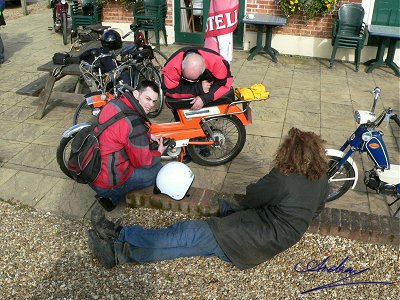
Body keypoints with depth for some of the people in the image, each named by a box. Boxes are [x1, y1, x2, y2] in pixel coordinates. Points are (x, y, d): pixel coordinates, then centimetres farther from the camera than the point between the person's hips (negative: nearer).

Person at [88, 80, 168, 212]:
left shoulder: (113, 104, -3)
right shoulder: (135, 125, -28)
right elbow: (143, 162, -15)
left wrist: (148, 135, 10)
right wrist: (159, 152, 5)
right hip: (106, 184, -8)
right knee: (158, 170, 3)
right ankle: (112, 196, 6)